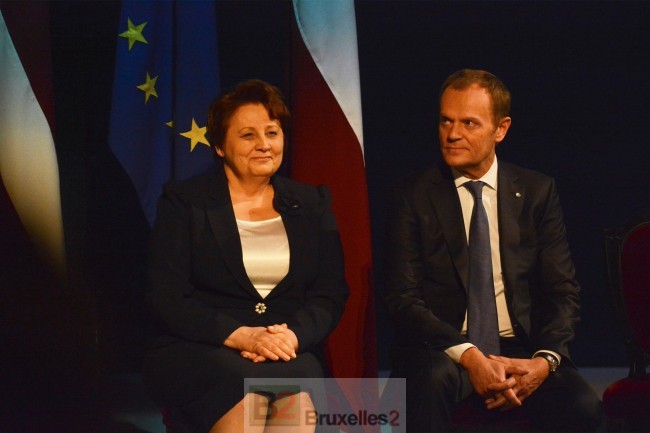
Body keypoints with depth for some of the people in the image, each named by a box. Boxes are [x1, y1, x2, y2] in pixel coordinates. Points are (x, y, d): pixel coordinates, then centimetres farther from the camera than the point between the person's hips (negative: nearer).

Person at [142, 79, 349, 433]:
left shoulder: (311, 204, 18)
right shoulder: (182, 201, 9)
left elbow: (330, 294, 9)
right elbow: (167, 300, -1)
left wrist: (293, 335, -14)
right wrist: (240, 336, -17)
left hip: (292, 354, 2)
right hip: (198, 352, -2)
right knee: (239, 383, -38)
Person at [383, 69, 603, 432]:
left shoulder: (538, 193, 8)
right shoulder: (414, 199, 2)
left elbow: (563, 292, 5)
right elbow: (403, 299, -6)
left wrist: (545, 361, -15)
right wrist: (468, 357, -22)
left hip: (521, 348, 2)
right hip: (443, 351, -2)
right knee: (434, 378, -37)